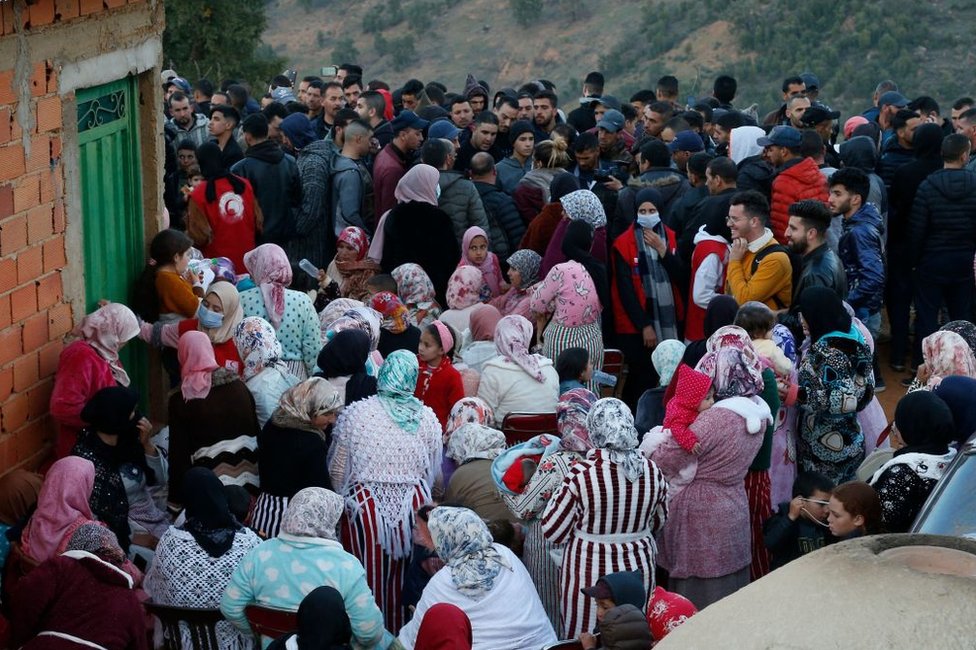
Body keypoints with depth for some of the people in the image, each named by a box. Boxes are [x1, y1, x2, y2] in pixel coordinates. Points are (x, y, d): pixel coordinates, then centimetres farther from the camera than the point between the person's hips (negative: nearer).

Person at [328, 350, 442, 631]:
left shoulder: (355, 413, -7)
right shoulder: (427, 418, -2)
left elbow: (337, 470, -2)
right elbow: (433, 471, 7)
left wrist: (345, 496, 17)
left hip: (366, 506, -2)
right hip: (412, 507, 2)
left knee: (370, 578, 7)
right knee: (403, 578, 13)